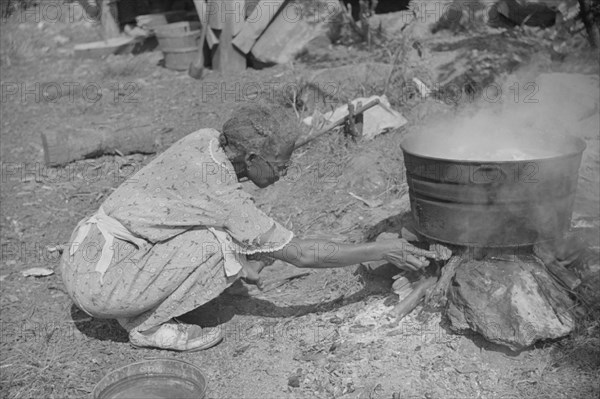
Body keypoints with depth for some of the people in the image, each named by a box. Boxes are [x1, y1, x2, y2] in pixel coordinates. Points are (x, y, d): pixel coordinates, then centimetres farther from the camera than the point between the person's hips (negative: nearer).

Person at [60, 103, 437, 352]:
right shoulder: (224, 196, -22)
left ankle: (141, 312, 11)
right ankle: (149, 326, -4)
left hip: (80, 256, 8)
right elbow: (302, 253, -16)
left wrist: (239, 264, 16)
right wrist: (383, 250, -6)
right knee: (224, 245, -18)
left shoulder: (205, 139, 0)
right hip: (100, 282, -8)